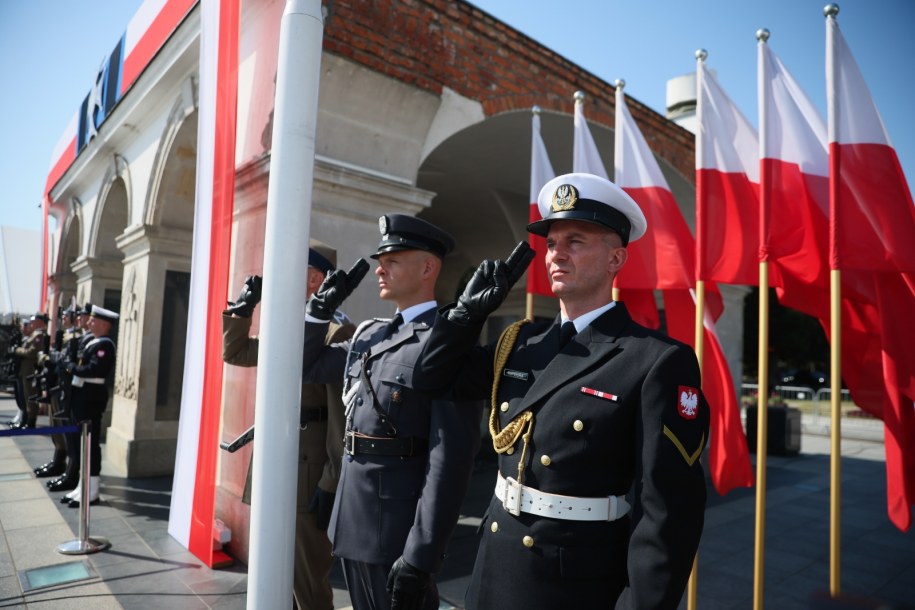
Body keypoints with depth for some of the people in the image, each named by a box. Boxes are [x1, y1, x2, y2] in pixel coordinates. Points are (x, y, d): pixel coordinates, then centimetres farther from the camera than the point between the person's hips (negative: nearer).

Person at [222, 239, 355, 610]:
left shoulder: (337, 332, -15)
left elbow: (341, 414, -18)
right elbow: (234, 352, 26)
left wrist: (332, 484, -19)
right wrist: (244, 307, 12)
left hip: (307, 469, -9)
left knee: (308, 579, 5)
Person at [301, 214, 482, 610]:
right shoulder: (369, 334, 9)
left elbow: (451, 457, -21)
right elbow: (308, 366, 22)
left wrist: (420, 556, -22)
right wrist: (321, 307, 8)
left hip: (396, 532, -8)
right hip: (352, 521, 8)